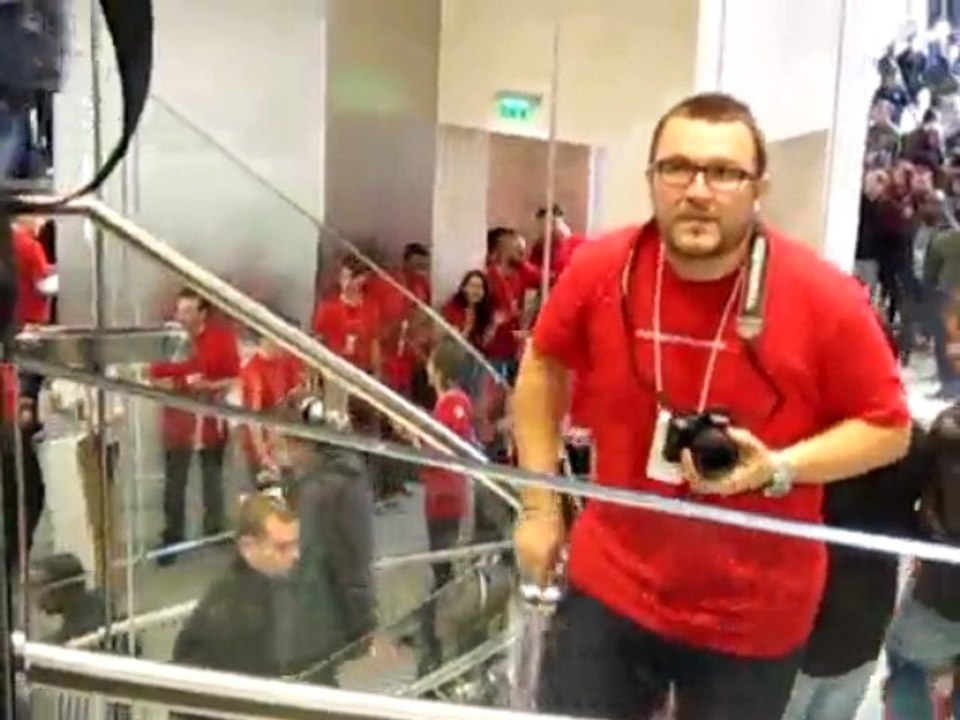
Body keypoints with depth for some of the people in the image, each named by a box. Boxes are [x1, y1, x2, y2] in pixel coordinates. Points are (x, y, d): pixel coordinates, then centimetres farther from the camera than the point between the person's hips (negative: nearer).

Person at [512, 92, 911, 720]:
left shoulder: (824, 296, -18)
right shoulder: (599, 271, -12)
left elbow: (888, 427, -5)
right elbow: (543, 368, 6)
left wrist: (779, 467, -22)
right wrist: (540, 506, 4)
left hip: (755, 617, -1)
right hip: (610, 586, 2)